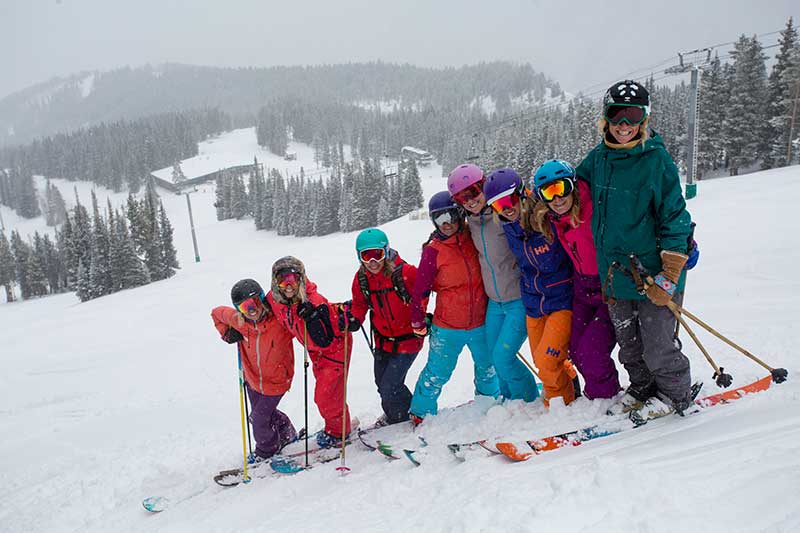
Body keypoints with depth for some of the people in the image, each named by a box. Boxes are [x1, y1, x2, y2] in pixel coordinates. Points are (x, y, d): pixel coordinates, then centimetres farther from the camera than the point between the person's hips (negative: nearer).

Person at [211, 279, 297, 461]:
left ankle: (267, 449, 33)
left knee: (259, 418, 2)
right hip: (253, 379, 5)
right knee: (262, 413, 24)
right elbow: (217, 313, 2)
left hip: (276, 380, -5)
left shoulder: (281, 320, -28)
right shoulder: (239, 321, -18)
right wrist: (227, 333, -9)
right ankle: (286, 433, 51)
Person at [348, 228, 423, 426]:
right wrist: (355, 318, -11)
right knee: (382, 384, 20)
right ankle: (393, 414, 49)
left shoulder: (405, 272, -23)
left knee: (389, 387, -6)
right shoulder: (361, 278, -6)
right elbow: (360, 303, 7)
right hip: (382, 340, 6)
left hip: (407, 340, -6)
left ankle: (403, 417, 24)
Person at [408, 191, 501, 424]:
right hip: (447, 327, -3)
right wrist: (418, 321, -2)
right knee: (437, 373, 5)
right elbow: (420, 289, -6)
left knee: (488, 367, 21)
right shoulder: (433, 250, -12)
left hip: (480, 322, 4)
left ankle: (490, 400, 47)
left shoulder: (474, 239, -4)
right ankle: (421, 413, 24)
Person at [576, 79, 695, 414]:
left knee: (658, 349, 4)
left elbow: (675, 222, -13)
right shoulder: (598, 158, 2)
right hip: (614, 274, 5)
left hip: (652, 275, -5)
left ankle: (678, 398, 30)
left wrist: (667, 279, -16)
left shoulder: (657, 160, -13)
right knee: (629, 347, 19)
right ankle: (642, 390, 42)